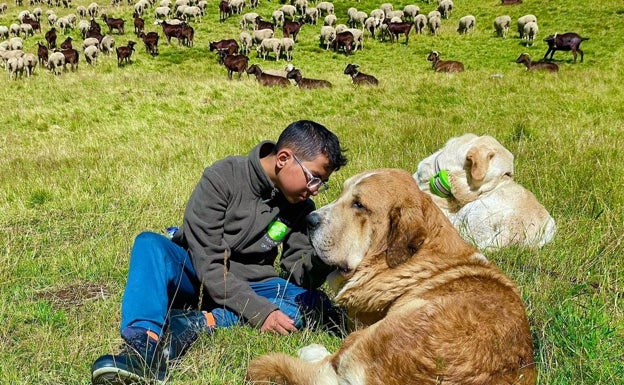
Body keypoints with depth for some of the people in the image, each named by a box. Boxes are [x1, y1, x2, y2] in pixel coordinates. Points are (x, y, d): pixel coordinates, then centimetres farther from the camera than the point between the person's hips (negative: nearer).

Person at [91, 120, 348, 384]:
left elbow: (298, 272, -1)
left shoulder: (300, 206, 0)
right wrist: (259, 310, -31)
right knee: (150, 243, -30)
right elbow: (208, 264, -21)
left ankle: (198, 323, -35)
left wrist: (322, 259, -23)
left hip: (249, 287, 4)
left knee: (315, 304, -24)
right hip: (198, 280, -3)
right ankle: (145, 343, -49)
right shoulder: (222, 178, -16)